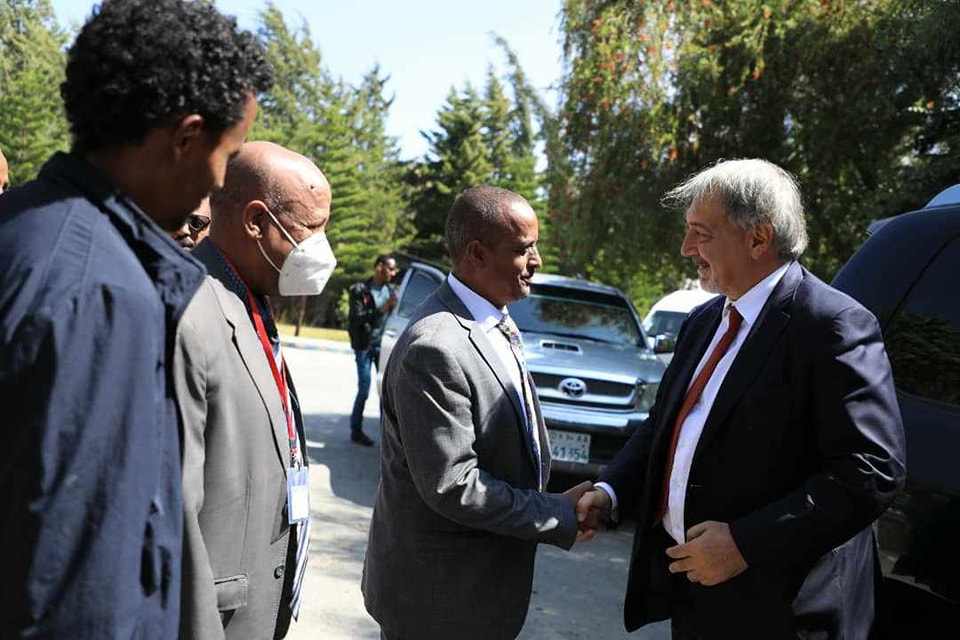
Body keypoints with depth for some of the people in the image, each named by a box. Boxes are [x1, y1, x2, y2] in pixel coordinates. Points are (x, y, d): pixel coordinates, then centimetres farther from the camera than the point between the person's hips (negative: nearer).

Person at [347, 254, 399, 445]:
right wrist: (381, 309, -21)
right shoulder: (360, 290, -4)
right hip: (364, 345, -4)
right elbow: (357, 318, -13)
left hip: (382, 344, 4)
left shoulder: (390, 290, 9)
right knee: (364, 389, 1)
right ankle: (356, 430, 14)